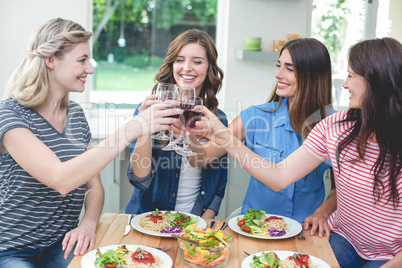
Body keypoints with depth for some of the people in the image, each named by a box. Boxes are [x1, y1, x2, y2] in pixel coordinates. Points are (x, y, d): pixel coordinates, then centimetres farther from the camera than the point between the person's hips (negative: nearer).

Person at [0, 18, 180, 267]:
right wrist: (131, 129, -32)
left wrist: (88, 224, -11)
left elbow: (94, 186, 10)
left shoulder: (76, 114, 7)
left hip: (62, 246, 5)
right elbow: (61, 180, -30)